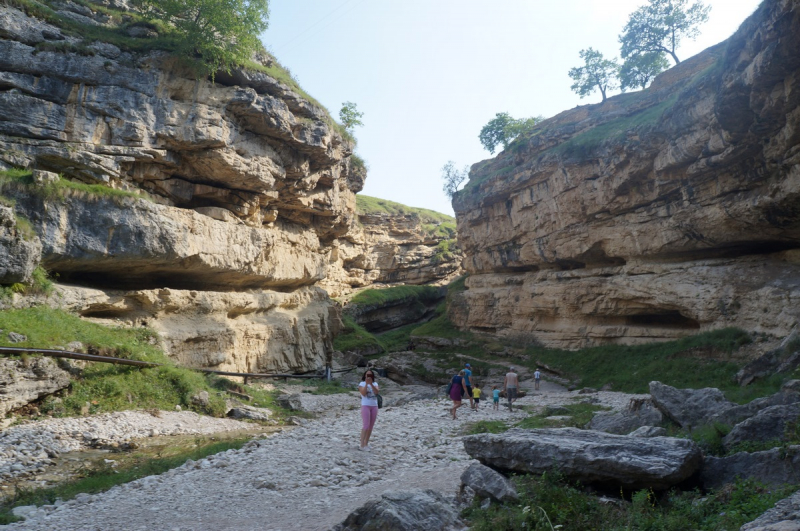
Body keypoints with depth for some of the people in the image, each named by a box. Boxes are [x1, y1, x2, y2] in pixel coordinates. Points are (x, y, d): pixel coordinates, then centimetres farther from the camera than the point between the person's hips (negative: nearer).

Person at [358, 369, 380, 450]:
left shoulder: (375, 384, 9)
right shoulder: (362, 384, -1)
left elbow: (377, 391, -10)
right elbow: (363, 393, -16)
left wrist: (371, 384, -20)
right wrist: (366, 383, -19)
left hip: (374, 406, 5)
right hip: (365, 406, -5)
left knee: (371, 426, 7)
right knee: (366, 426, -11)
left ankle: (366, 443, 18)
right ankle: (362, 445, -6)